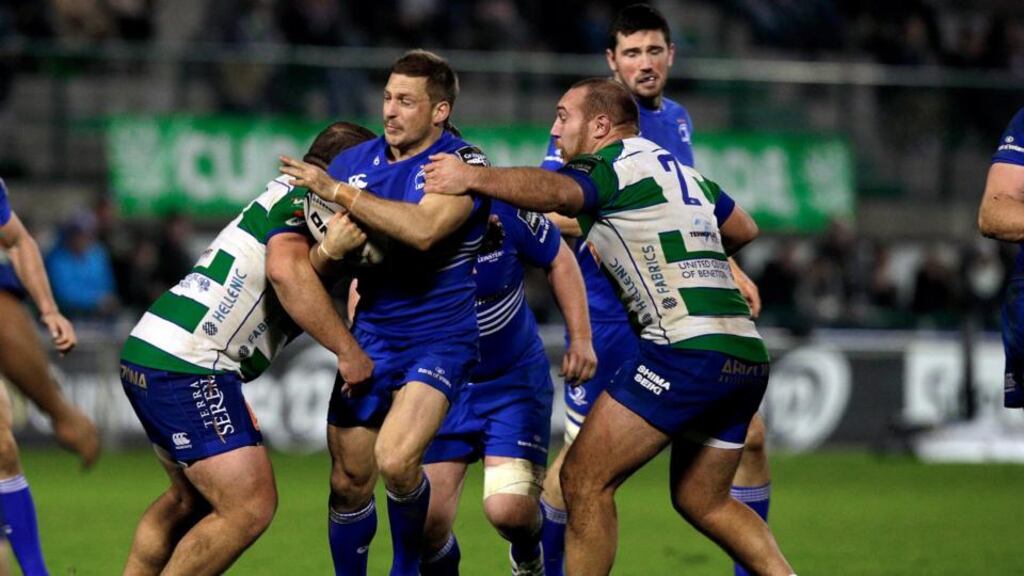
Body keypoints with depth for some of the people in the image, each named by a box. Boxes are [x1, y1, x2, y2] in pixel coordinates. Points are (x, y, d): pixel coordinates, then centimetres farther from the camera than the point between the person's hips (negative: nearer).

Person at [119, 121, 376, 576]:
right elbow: (285, 270, -23)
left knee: (190, 500, 26)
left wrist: (325, 254, -14)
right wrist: (348, 350, -19)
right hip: (186, 367, -10)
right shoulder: (300, 194, -4)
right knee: (250, 507, -12)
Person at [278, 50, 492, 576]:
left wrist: (338, 193, -26)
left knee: (395, 461, -24)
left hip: (438, 339, -5)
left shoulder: (462, 164, -12)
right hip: (370, 337, 5)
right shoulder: (356, 161, 4)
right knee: (348, 483, 3)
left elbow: (423, 229, -30)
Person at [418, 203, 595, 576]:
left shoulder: (503, 210, -20)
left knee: (509, 510, -15)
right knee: (428, 518, -9)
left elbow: (559, 259, -2)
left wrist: (581, 337, -5)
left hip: (515, 380, -1)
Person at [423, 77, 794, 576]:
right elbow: (743, 230, 35)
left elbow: (552, 192, -25)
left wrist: (471, 178, -25)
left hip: (686, 348, -9)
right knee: (702, 501, 21)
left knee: (584, 479, -4)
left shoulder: (611, 166, -2)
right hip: (747, 353, 9)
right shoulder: (680, 170, 23)